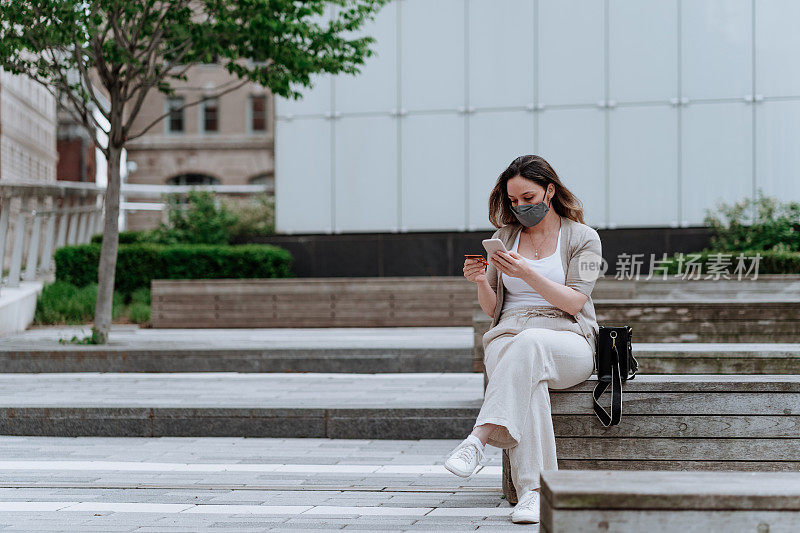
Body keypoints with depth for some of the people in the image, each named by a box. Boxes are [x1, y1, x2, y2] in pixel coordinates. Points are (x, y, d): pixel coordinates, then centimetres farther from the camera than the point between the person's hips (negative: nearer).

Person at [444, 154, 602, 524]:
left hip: (568, 343, -2)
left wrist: (527, 273, -20)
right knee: (526, 381, -37)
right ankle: (532, 490, -47)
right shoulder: (505, 237, 16)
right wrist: (481, 283, -7)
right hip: (508, 337, 2)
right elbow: (493, 310, 16)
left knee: (529, 343, -41)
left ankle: (477, 441, -52)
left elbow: (573, 302, -7)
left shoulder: (582, 238, 6)